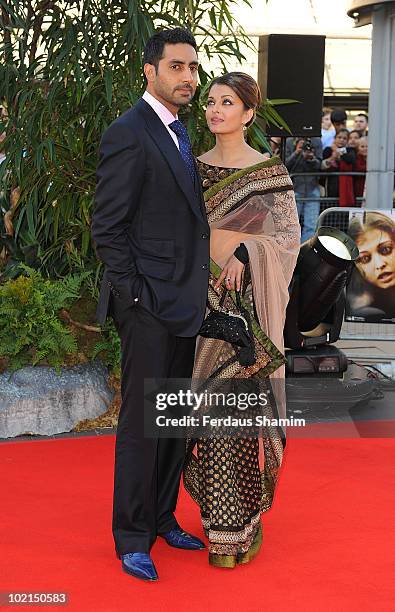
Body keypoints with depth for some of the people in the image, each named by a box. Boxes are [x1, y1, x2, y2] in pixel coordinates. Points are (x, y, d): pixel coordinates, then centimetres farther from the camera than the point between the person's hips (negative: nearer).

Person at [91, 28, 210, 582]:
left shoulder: (178, 132, 14)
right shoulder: (129, 134, -13)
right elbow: (107, 228, -14)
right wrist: (136, 296, -15)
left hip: (185, 304, 8)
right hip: (149, 306, -8)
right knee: (142, 422, 0)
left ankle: (162, 518, 28)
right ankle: (132, 538, 12)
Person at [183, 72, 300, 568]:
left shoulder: (270, 172, -2)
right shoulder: (194, 167, 10)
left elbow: (289, 234, -5)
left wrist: (245, 252, -20)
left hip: (245, 302, -4)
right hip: (201, 300, 4)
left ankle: (242, 524, 6)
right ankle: (216, 511, 19)